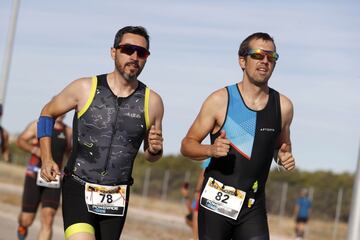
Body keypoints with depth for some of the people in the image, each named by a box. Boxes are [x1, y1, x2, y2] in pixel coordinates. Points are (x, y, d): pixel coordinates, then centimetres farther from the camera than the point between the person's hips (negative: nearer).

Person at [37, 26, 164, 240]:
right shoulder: (85, 88, -4)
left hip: (117, 198, 3)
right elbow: (47, 113, 12)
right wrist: (46, 159, 1)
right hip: (79, 188, -3)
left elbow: (151, 155, 15)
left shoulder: (152, 102, 1)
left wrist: (155, 150, -9)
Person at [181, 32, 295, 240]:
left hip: (253, 207, 2)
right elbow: (187, 145, 0)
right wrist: (211, 150, -20)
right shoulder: (220, 100, -4)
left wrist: (285, 157, 0)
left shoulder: (283, 106, 5)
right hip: (216, 202, -2)